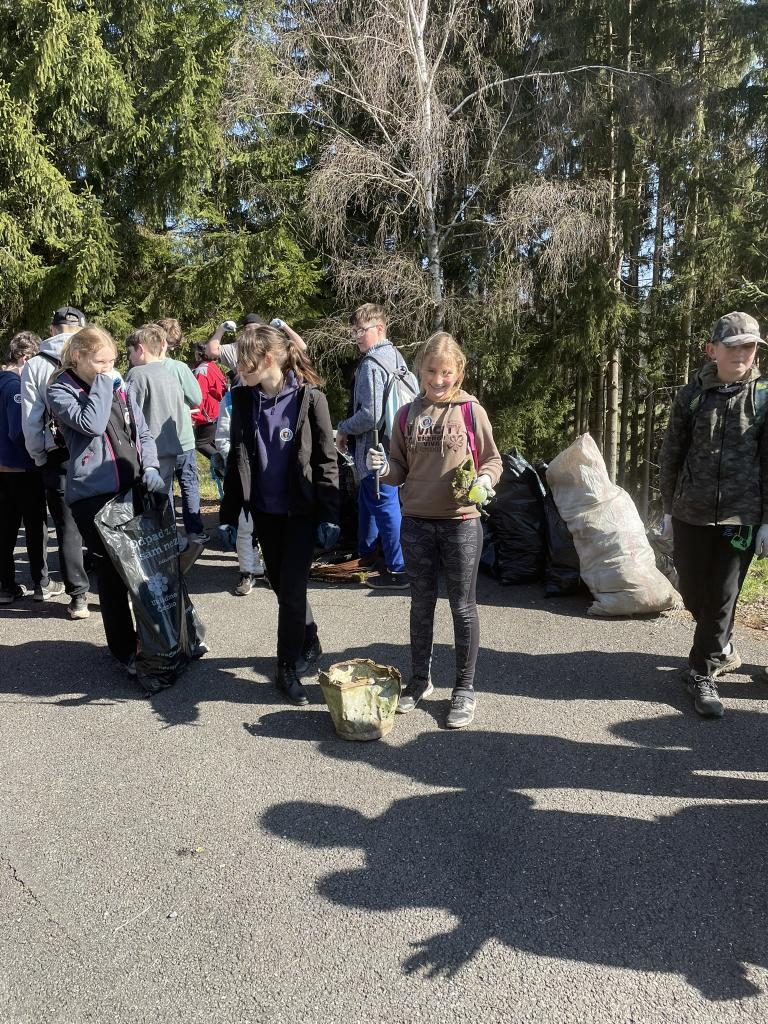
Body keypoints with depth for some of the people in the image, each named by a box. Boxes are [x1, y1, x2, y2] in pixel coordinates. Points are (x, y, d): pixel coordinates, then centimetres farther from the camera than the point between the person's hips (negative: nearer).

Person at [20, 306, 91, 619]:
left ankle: (78, 597, 9)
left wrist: (39, 458, 10)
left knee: (68, 528, 7)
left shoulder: (34, 366, 2)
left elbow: (30, 420, 1)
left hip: (57, 457, 0)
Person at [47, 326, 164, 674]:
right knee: (112, 570, 0)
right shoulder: (60, 390, -1)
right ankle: (124, 650, 13)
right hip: (93, 494, -5)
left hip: (132, 487, 5)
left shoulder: (119, 387, 14)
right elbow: (91, 424, -19)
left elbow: (143, 432, 13)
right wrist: (102, 385, -8)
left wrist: (150, 467, -4)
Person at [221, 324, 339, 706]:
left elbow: (326, 459, -9)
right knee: (282, 585, 14)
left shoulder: (309, 396, -12)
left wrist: (329, 516, -11)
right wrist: (229, 513, 7)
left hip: (301, 510, -5)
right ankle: (309, 645, 37)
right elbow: (236, 457, 7)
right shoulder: (243, 398, 1)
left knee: (291, 588, -2)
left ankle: (288, 668, 14)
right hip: (264, 510, 5)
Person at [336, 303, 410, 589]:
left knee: (385, 506, -2)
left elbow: (370, 415, -26)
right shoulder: (395, 356, 9)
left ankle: (397, 569, 8)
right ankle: (365, 552, 41)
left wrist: (343, 429, -8)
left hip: (375, 449, -10)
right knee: (367, 500, 24)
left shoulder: (371, 365, -19)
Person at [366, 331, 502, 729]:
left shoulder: (471, 411, -3)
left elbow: (492, 459, 3)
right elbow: (401, 469, 9)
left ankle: (465, 689, 22)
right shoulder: (407, 415, 4)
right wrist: (383, 467, -12)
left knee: (462, 607, 7)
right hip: (416, 522, 3)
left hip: (461, 522, -3)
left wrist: (484, 480, -17)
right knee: (421, 603, 15)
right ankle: (420, 680, 32)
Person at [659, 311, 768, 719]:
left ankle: (702, 673, 17)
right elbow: (671, 455, 7)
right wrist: (668, 508, 7)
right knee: (692, 593, 11)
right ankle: (723, 648, 39)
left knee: (722, 597, 1)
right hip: (691, 514, 2)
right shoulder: (691, 395, 2)